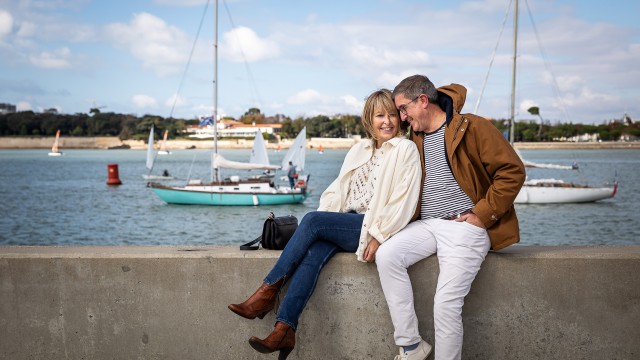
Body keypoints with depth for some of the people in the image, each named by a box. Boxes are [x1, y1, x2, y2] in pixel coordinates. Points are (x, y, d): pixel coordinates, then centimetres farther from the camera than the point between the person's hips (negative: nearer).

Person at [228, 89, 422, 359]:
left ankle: (268, 291, -18)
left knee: (312, 219, -24)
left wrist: (379, 237, -14)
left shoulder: (406, 149, 0)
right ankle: (284, 330, -33)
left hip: (374, 228, -5)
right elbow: (339, 188, 14)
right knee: (313, 253, -25)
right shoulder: (359, 150, 20)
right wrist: (321, 221, -2)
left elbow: (404, 201, -8)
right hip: (347, 224, 5)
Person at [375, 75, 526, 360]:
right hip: (426, 225, 6)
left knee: (446, 303, -18)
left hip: (465, 227, -6)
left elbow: (513, 171, -9)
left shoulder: (471, 128, -5)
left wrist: (482, 215, -11)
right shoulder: (414, 137, 14)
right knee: (386, 255, -18)